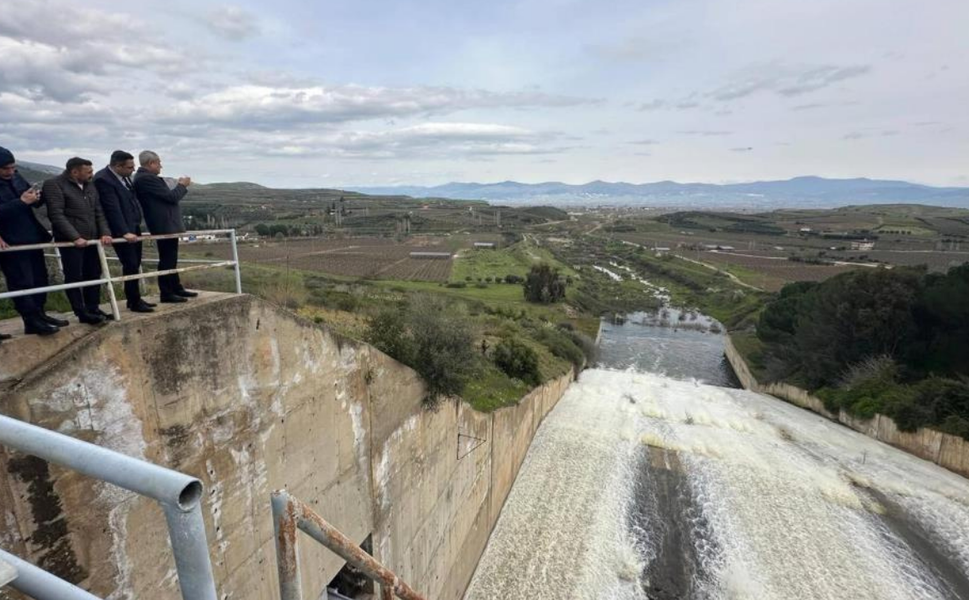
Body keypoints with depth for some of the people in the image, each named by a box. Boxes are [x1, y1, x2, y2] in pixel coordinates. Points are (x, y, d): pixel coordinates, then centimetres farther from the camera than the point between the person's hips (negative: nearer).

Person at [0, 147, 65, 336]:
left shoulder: (17, 177, 8)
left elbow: (33, 200, 14)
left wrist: (36, 198, -8)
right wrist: (21, 202, -25)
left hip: (33, 238, 7)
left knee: (39, 279, 13)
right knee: (22, 283, 0)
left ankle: (39, 315, 26)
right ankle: (32, 323, 6)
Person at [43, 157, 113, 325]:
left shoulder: (90, 185, 13)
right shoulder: (54, 184, -7)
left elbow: (98, 212, 13)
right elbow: (56, 215, -15)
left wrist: (105, 233, -2)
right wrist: (75, 237, -21)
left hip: (92, 239, 6)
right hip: (71, 240, -6)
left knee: (94, 275, 8)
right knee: (74, 277, 1)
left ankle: (93, 308, 18)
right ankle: (82, 313, 6)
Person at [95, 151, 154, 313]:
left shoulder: (125, 176, 7)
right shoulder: (103, 179, -17)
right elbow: (113, 209, -22)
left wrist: (137, 225, 11)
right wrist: (124, 232, -26)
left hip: (134, 227, 8)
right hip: (122, 231, -8)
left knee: (134, 265, 12)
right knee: (130, 266, -4)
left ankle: (134, 298, 22)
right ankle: (134, 303, 5)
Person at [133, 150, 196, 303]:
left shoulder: (145, 177, 15)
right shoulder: (147, 178, -18)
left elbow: (165, 197, 17)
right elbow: (171, 197, -19)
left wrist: (181, 186, 12)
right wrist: (182, 185, -2)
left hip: (167, 225, 11)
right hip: (165, 226, -11)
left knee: (170, 260, 17)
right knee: (167, 260, -5)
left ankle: (176, 288, 26)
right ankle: (166, 293, 1)